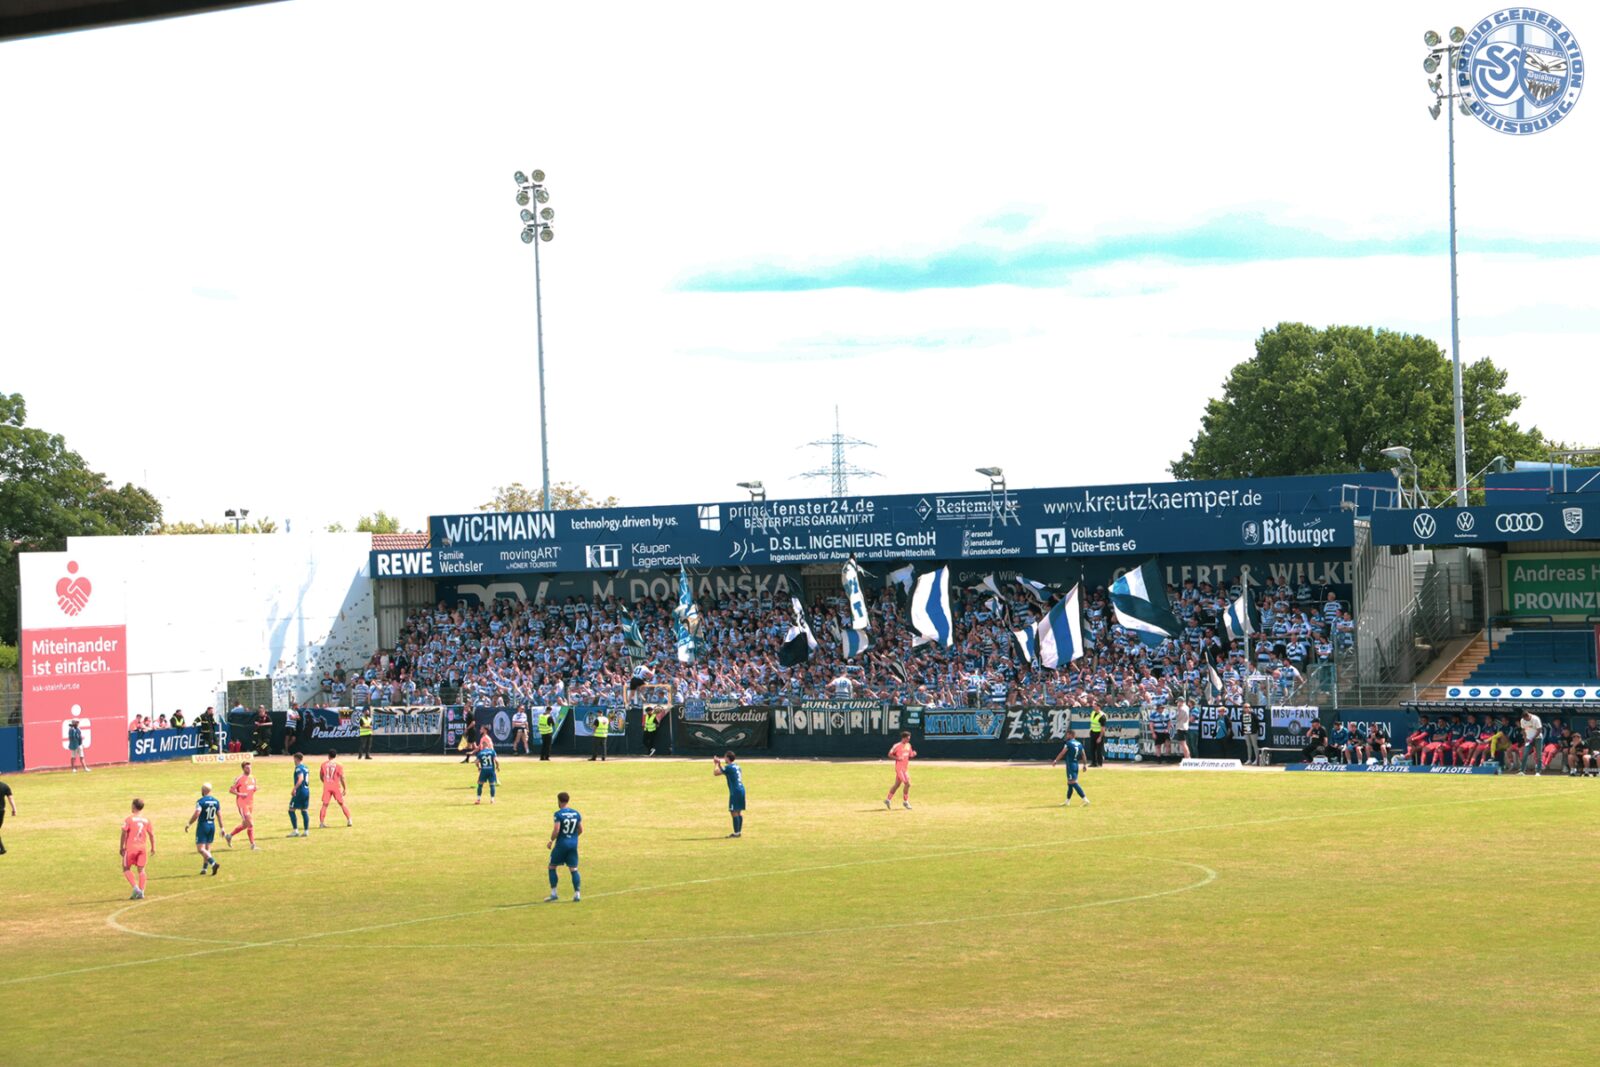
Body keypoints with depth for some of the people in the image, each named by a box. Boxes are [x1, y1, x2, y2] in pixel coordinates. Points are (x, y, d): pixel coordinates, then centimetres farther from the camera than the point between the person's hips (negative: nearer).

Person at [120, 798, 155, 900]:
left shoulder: (129, 819, -8)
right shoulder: (146, 820, 6)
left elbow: (124, 833, -12)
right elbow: (152, 834, 8)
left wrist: (121, 846, -5)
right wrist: (153, 848, 15)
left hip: (131, 847, -4)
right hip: (143, 848, 4)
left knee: (126, 869, 7)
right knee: (141, 870, 9)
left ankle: (136, 888, -9)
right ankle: (141, 892, 3)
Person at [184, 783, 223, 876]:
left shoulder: (201, 801, -13)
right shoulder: (216, 801, 5)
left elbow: (196, 815, -20)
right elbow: (219, 815, 8)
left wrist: (188, 824, -7)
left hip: (203, 826, -6)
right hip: (212, 826, 6)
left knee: (200, 849, -6)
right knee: (207, 848, 17)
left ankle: (213, 863, -23)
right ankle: (204, 868, 18)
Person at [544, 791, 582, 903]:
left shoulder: (559, 814, -12)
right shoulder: (576, 814, 5)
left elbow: (556, 830, -18)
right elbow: (580, 830, 8)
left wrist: (551, 841, -2)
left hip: (561, 844, -4)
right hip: (573, 844, 5)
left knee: (552, 867, 10)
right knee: (573, 869, 7)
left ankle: (553, 894, 9)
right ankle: (577, 894, 1)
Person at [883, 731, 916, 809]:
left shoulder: (908, 745, 10)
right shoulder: (897, 746, -13)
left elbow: (910, 756, 17)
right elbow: (890, 755, -9)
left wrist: (913, 754, -5)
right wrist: (897, 758, -23)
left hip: (906, 768, 8)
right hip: (899, 768, -8)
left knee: (897, 784, 13)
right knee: (907, 783, -12)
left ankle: (888, 799, 24)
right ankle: (905, 801, 0)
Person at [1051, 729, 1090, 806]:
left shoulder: (1069, 743, -11)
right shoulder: (1079, 744, 11)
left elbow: (1062, 753, -13)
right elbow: (1083, 755, 13)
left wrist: (1055, 761, -7)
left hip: (1070, 765, -8)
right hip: (1076, 765, 8)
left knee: (1073, 783, -10)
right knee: (1070, 783, 17)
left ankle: (1085, 799, -19)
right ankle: (1067, 801, 26)